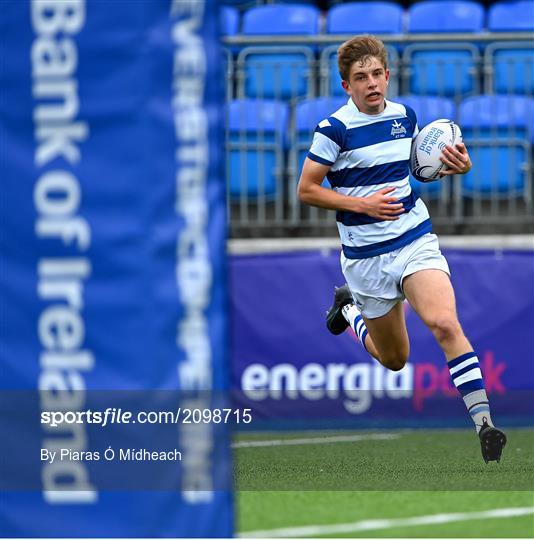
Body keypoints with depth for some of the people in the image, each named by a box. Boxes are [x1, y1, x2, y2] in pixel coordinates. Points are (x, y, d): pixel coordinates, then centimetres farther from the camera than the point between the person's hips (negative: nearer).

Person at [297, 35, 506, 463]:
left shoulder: (405, 116, 2)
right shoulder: (335, 129, -12)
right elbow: (306, 190, -8)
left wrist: (456, 166, 0)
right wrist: (362, 204, -20)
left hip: (416, 240, 2)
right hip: (366, 256, -2)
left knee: (445, 323, -24)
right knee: (394, 359, 12)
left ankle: (484, 423, -27)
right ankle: (350, 308, 45)